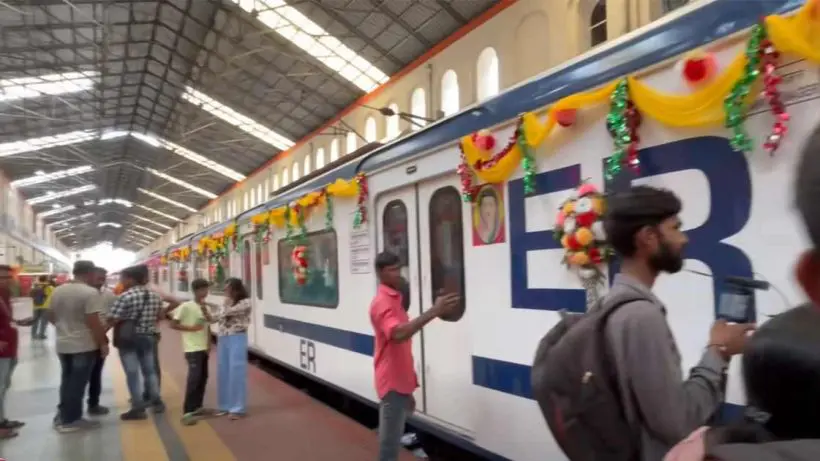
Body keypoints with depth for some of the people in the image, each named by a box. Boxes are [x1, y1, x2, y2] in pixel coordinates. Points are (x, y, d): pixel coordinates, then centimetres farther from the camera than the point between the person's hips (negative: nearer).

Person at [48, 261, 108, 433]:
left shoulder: (57, 291, 5)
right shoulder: (89, 292, -19)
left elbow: (51, 316, 15)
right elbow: (94, 322, -21)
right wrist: (103, 343, -12)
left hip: (63, 344, 7)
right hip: (84, 345, -7)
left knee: (67, 380, 19)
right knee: (77, 383, 4)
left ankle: (62, 415, 28)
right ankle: (70, 420, 13)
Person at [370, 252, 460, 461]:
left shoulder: (394, 298, 15)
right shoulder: (382, 303, -17)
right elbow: (398, 333, -37)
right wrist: (433, 312, -43)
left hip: (399, 381, 10)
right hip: (393, 383, -10)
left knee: (392, 440, 18)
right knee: (390, 443, -3)